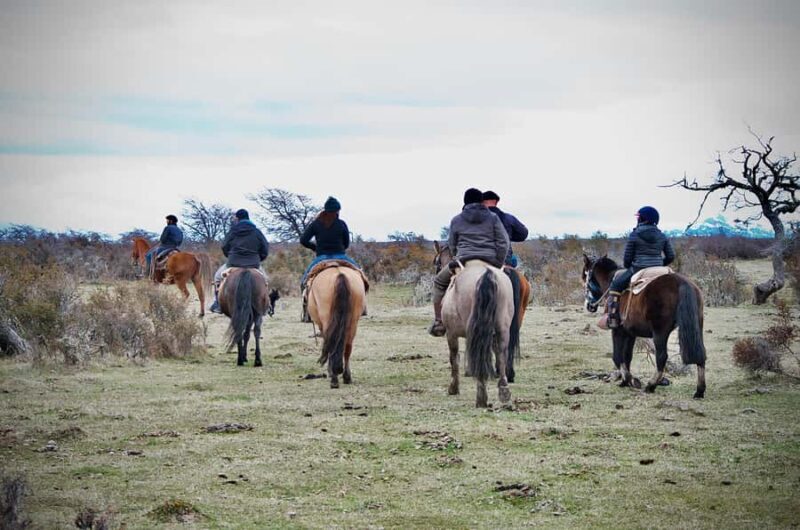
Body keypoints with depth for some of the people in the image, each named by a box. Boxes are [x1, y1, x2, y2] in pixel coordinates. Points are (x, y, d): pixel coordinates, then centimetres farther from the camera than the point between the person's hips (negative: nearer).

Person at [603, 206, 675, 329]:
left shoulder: (634, 236, -6)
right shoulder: (662, 236, 7)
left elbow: (627, 258, -3)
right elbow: (670, 256, 7)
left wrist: (627, 266, 18)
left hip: (638, 269, -4)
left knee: (616, 285, 9)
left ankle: (612, 318, 0)